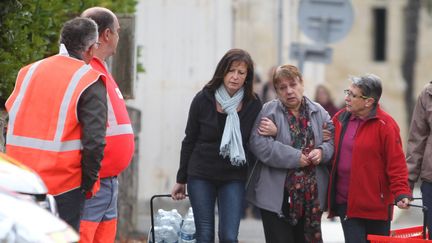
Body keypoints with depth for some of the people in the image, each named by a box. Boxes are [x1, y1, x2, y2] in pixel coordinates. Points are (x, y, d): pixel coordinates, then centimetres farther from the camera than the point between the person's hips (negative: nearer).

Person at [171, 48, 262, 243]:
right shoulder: (203, 99, -3)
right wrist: (181, 180, 8)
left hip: (234, 177, 0)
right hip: (201, 176, 0)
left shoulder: (253, 105, -3)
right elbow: (189, 141, 5)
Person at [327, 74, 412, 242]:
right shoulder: (340, 119, 6)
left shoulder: (385, 125, -10)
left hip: (375, 204, -4)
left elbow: (396, 164, -11)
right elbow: (333, 154, 19)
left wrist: (401, 192, -20)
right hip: (345, 202, 4)